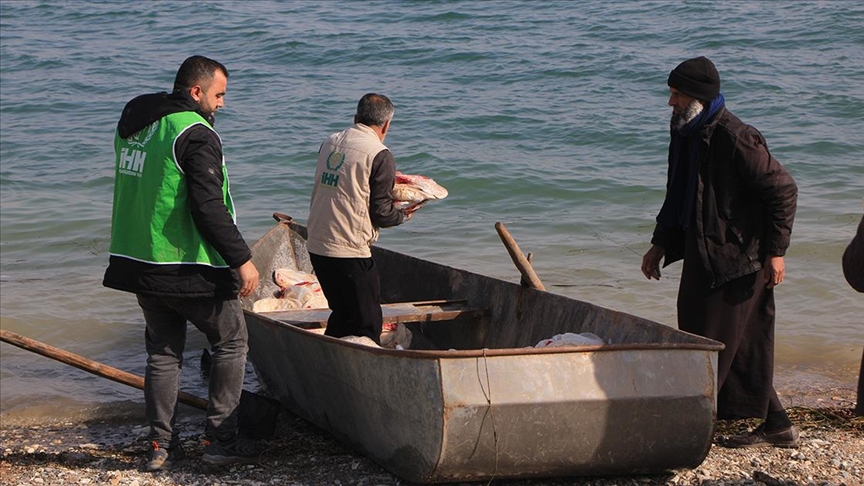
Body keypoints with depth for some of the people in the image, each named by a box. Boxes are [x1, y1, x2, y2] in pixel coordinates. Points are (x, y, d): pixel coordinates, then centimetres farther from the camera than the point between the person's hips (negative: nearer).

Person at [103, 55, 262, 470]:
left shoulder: (132, 126, 11)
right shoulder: (195, 135, -16)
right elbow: (209, 208, -21)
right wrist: (242, 259, -15)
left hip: (137, 262, 8)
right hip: (188, 269, -8)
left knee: (163, 352, 16)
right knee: (231, 341, 9)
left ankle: (162, 446, 16)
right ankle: (220, 439, 8)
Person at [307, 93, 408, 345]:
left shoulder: (330, 142, 10)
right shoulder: (379, 155, -10)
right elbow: (381, 213, -10)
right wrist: (404, 215, 11)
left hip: (316, 246, 7)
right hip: (349, 252, -7)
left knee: (342, 314, 22)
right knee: (366, 324, 0)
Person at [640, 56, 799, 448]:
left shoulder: (735, 138, -18)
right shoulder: (687, 134, 10)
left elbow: (783, 190, -15)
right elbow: (678, 195, 23)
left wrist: (775, 251, -15)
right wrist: (660, 244, 19)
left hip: (735, 260, -9)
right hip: (703, 258, 9)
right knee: (742, 346, 13)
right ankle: (776, 426, 21)